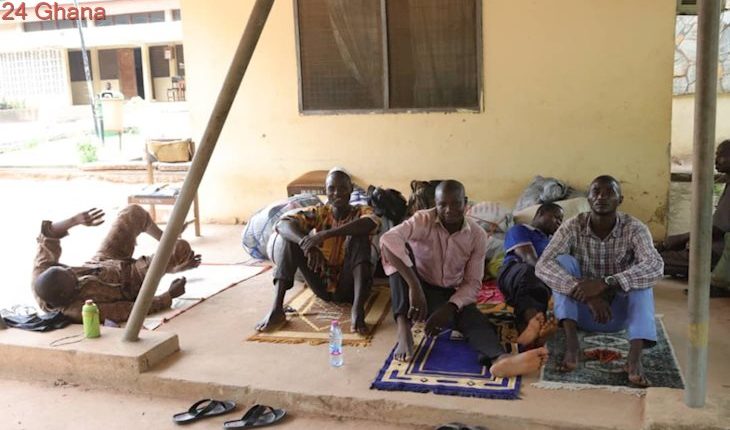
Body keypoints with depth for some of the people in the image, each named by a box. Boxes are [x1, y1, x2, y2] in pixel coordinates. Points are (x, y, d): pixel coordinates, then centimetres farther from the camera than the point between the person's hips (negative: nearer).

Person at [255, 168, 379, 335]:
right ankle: (277, 308, -24)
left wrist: (325, 235, -40)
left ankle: (358, 310, -40)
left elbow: (372, 223, -31)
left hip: (348, 287, -2)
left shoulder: (361, 211, -3)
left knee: (358, 236, -26)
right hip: (322, 285, 3)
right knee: (293, 236, -13)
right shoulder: (319, 212, 2)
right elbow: (282, 224, -16)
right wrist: (307, 244, -37)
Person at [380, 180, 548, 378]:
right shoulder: (424, 220, -18)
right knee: (401, 249, -30)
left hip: (452, 296, 2)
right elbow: (388, 239, -37)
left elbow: (473, 283, -6)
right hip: (419, 290, -2)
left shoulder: (477, 236, -8)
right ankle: (404, 331, -38)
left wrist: (450, 308, -27)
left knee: (477, 321, -28)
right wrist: (414, 285, -45)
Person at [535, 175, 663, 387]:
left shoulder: (634, 228, -14)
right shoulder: (573, 226, -14)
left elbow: (655, 267, -31)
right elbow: (542, 266, -27)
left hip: (620, 312, 0)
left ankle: (635, 357, -39)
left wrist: (606, 283, -43)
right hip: (582, 310, 0)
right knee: (563, 261, -22)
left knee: (640, 277, -26)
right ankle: (571, 344, -31)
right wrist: (586, 295, -39)